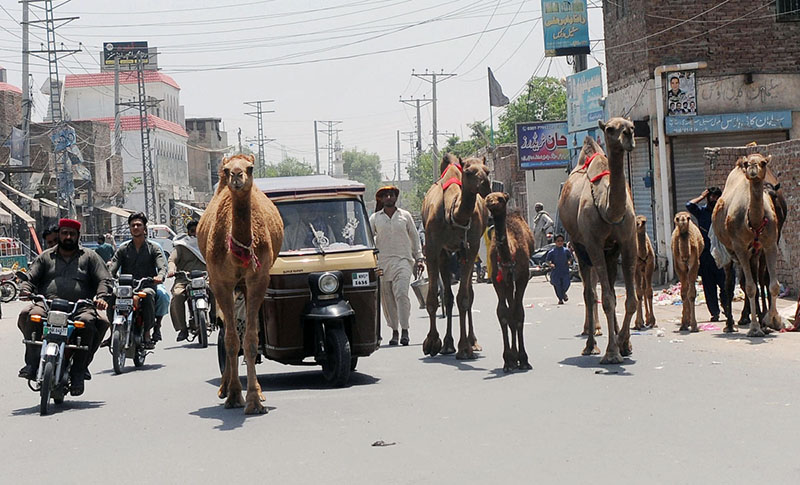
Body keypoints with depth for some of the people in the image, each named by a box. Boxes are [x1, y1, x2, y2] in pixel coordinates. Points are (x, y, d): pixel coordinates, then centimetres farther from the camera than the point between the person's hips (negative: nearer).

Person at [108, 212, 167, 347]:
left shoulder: (153, 248, 12)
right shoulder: (123, 248, 17)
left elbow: (162, 266, -4)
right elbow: (112, 268, 4)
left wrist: (160, 276, -29)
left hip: (146, 285, -2)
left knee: (147, 294, -38)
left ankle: (147, 333, -30)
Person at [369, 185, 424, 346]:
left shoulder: (405, 216, 9)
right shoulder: (375, 218, 9)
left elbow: (414, 237, 15)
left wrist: (419, 258, 10)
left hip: (403, 260, -2)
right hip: (382, 262, 2)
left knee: (401, 294, -16)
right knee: (387, 298, 2)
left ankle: (405, 330, -14)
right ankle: (394, 332, 11)